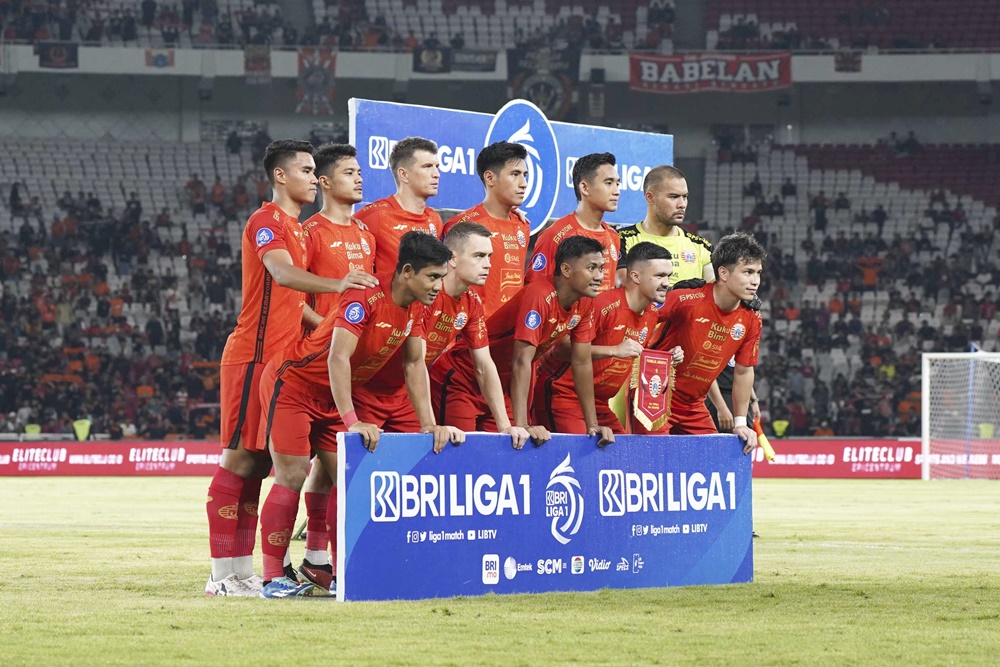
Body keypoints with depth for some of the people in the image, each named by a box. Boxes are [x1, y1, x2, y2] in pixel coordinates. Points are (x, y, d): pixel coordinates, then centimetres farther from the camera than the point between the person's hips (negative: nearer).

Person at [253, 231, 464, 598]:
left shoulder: (414, 309, -3)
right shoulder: (367, 299, -28)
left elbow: (414, 365, 3)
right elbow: (338, 358, -34)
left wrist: (429, 425, -6)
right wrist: (352, 423, -39)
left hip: (333, 397, 8)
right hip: (293, 384, -8)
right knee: (292, 477, -12)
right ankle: (273, 578, -11)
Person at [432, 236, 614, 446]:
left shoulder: (584, 302, -4)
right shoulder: (539, 296, -28)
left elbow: (582, 363, 2)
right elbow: (522, 361, -34)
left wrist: (593, 425, -2)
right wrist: (522, 425, -40)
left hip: (504, 389, 7)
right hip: (461, 380, -7)